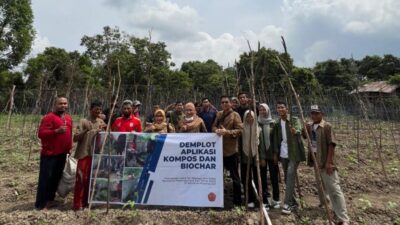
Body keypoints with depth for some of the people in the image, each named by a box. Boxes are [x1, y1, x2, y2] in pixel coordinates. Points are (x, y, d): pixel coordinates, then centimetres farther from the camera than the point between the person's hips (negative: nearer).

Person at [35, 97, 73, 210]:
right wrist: (56, 131, -30)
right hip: (49, 153, -7)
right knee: (45, 178, -1)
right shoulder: (49, 117, -12)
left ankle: (50, 199, 29)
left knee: (56, 177, 15)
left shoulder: (68, 118, 12)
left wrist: (69, 148, 19)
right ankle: (41, 204, 8)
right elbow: (41, 133, -18)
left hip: (62, 153, 7)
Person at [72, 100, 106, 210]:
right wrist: (85, 131, -25)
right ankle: (77, 204, 4)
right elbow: (75, 138, -11)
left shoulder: (101, 122, 9)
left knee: (90, 178, 11)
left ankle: (85, 201, 23)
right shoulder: (83, 121, -6)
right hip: (84, 154, -5)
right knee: (81, 178, -4)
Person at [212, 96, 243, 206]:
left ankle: (237, 201, 19)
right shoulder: (219, 114, 11)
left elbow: (240, 130, -15)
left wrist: (226, 132, -26)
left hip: (231, 150, -6)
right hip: (219, 149, 6)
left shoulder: (235, 115, -8)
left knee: (234, 176, 6)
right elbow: (214, 126, 13)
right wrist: (216, 130, -10)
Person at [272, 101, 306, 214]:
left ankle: (287, 203, -10)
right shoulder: (277, 124, 8)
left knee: (290, 176, -14)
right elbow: (276, 139, 11)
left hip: (294, 153, -5)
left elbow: (299, 130, -27)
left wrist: (295, 131, -50)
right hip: (283, 154, 5)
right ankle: (293, 202, 24)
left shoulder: (294, 120, -7)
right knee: (287, 178, 10)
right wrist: (275, 153, 5)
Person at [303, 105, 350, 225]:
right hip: (315, 161, 7)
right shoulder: (309, 126, 7)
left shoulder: (327, 126, -12)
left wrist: (328, 162, -21)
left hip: (326, 162, -7)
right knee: (320, 186, 21)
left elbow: (331, 144, -16)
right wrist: (305, 128, -3)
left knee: (334, 189, -8)